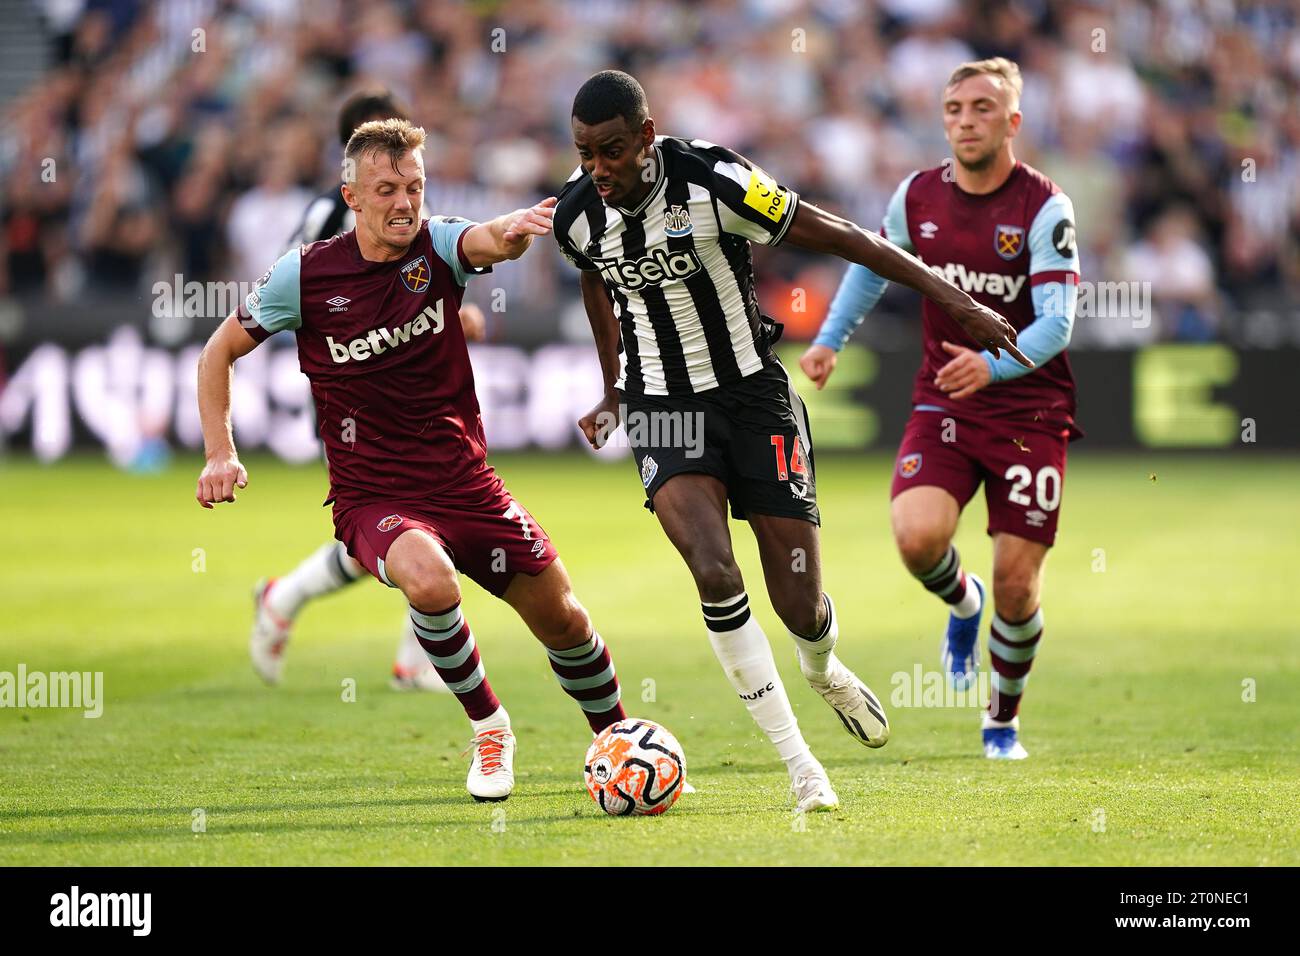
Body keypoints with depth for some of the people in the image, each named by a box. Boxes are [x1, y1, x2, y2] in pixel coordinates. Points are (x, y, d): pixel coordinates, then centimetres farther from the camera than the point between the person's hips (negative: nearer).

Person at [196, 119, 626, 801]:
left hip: (465, 482, 3)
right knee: (430, 581, -34)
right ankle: (489, 731, -10)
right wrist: (220, 454, -3)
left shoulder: (438, 246, -5)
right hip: (372, 500, -3)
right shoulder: (304, 274, -8)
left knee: (562, 620, 7)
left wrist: (512, 230, -54)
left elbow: (490, 243, -30)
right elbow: (219, 351, 6)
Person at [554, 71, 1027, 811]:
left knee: (801, 609, 0)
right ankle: (799, 764, -16)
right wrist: (613, 392, 27)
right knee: (714, 571, -25)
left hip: (755, 395, -2)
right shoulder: (578, 215, -7)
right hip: (666, 411, 2)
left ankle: (824, 672, 41)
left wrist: (953, 298, -14)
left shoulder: (713, 182, -20)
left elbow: (840, 237, -15)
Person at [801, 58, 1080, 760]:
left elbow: (1056, 322, -20)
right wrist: (829, 339, 13)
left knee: (1016, 583, -3)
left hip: (1029, 412, -2)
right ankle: (962, 604, 14)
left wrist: (993, 364, -37)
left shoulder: (1044, 208, -12)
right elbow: (874, 263, 22)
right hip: (942, 405, 2)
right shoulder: (917, 196, 1)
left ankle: (1003, 720, 25)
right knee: (917, 535, -24)